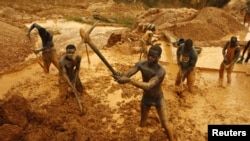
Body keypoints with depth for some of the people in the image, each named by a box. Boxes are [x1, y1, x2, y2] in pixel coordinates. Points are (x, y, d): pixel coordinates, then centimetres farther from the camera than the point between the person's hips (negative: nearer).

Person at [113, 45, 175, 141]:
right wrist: (121, 75, -55)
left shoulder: (161, 71, -34)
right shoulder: (141, 64, -19)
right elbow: (128, 73, -30)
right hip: (146, 97, 4)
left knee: (165, 124, 8)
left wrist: (129, 80, -55)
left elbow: (148, 86, -45)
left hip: (158, 99, -4)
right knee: (142, 122, 22)